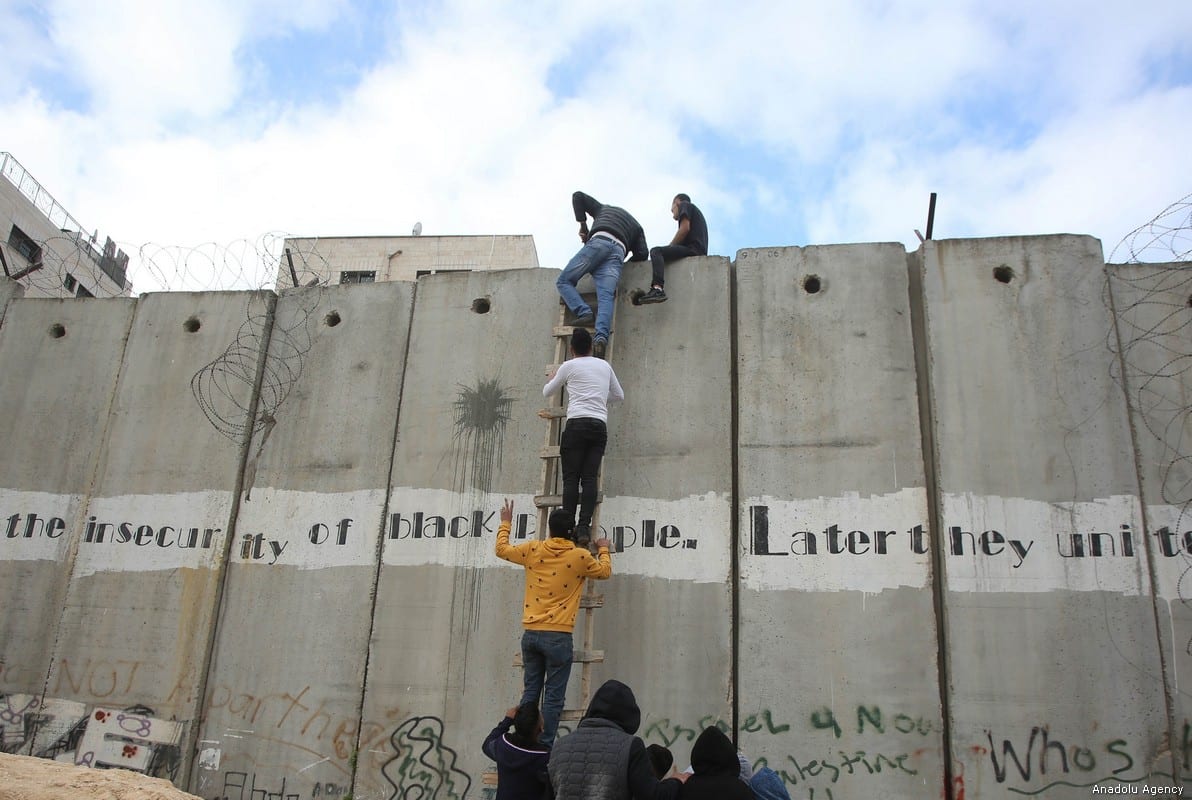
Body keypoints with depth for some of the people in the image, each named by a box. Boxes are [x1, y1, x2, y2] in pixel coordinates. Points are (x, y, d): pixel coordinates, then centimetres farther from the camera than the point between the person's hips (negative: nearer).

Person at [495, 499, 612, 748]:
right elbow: (604, 571, 15)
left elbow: (501, 549, 19)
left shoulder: (533, 549, 3)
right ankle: (544, 746, 2)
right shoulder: (580, 557, -4)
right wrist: (604, 550, 34)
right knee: (553, 697, 2)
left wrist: (505, 523, 34)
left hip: (530, 634, 4)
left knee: (530, 693, 12)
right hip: (558, 636, -4)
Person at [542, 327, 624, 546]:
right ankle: (584, 528, -9)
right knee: (589, 478, 1)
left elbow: (547, 392, 21)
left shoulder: (569, 366, 8)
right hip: (600, 426, 3)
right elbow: (619, 395, 27)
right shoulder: (604, 366, 19)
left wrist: (551, 379, 43)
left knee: (571, 479, -3)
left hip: (577, 424, -3)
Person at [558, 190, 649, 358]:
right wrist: (625, 263, 36)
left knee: (564, 281, 5)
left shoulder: (604, 209, 38)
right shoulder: (636, 226, 37)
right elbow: (642, 254, 20)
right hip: (619, 251, 2)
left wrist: (582, 223, 25)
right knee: (606, 297, -13)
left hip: (599, 241, -2)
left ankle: (584, 313, -19)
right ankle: (601, 337, -38)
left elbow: (578, 196, 28)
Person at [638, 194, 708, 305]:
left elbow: (685, 228, -7)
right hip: (700, 251, 9)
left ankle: (657, 289, -43)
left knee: (656, 251, -20)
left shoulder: (684, 204, 11)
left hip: (693, 248, -9)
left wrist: (670, 247, -1)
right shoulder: (695, 211, 38)